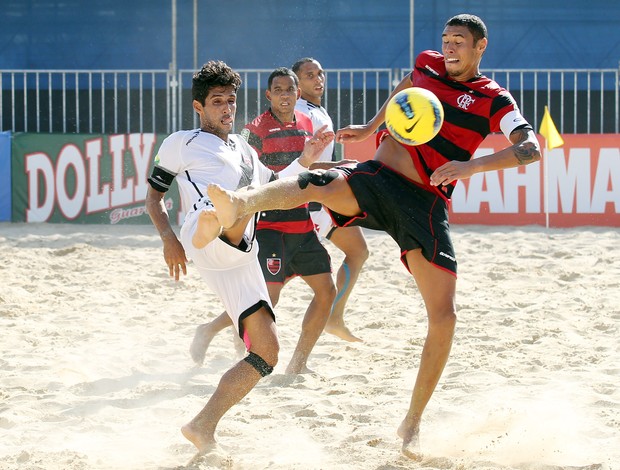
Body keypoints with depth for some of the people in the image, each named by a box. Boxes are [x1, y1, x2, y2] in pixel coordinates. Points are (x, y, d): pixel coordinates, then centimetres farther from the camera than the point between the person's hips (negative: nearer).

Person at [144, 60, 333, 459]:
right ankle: (208, 229, -79)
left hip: (240, 259, 7)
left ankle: (203, 428, 4)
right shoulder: (182, 143, 18)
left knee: (266, 353, -1)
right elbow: (154, 195, 14)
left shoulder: (245, 151, 36)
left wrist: (306, 159, 25)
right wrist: (168, 238, -3)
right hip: (203, 244, -7)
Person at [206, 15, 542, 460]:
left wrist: (472, 165, -26)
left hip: (425, 203, -2)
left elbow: (531, 147, -13)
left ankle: (413, 423, 3)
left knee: (443, 315, -9)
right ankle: (239, 204, -62)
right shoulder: (427, 64, 14)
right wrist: (370, 126, 37)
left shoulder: (493, 99, 1)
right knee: (317, 184, -32)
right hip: (375, 177, 2)